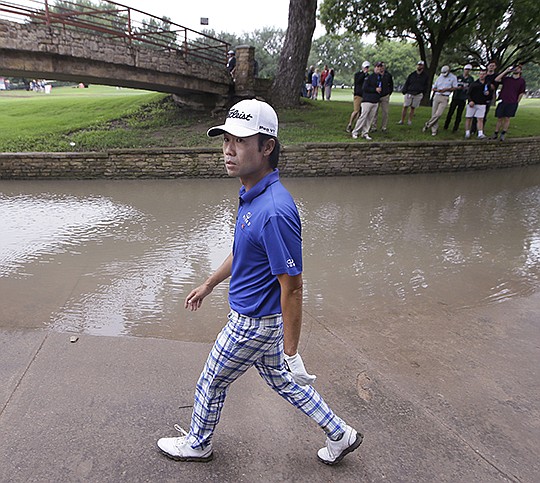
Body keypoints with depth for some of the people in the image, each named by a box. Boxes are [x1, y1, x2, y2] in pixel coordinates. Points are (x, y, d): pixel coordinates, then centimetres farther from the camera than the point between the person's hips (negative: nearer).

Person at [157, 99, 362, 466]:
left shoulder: (276, 211, -32)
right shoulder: (253, 194, 0)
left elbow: (292, 288, -27)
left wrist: (292, 353, -19)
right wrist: (209, 285, 23)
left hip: (253, 324, -9)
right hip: (256, 316, 9)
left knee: (210, 385, 16)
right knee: (280, 380, 25)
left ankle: (197, 445, 47)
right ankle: (340, 435, 42)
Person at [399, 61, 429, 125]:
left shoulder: (425, 76, 8)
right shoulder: (412, 74, 9)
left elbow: (426, 86, 12)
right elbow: (406, 83, 11)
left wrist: (422, 95, 6)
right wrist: (404, 91, -2)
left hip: (418, 95, 0)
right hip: (409, 93, 1)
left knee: (413, 108, 3)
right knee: (405, 107, -5)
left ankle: (410, 121, 12)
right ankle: (402, 120, 2)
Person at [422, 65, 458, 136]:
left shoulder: (453, 78, 6)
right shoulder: (439, 77, 15)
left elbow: (455, 88, 6)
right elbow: (434, 88, 17)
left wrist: (446, 89, -9)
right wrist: (437, 90, -6)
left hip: (445, 98, -3)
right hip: (437, 96, 3)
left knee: (438, 114, -17)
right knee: (434, 113, -1)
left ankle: (428, 124, -3)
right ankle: (434, 130, 6)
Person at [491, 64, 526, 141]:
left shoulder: (522, 81, 5)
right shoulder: (507, 78, 7)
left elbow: (521, 93, 7)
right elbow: (496, 79, -8)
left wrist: (517, 102, 4)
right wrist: (506, 71, -6)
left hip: (512, 103, -1)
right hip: (502, 101, 1)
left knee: (507, 118, -1)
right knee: (499, 118, 4)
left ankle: (503, 134, 7)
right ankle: (496, 134, 13)